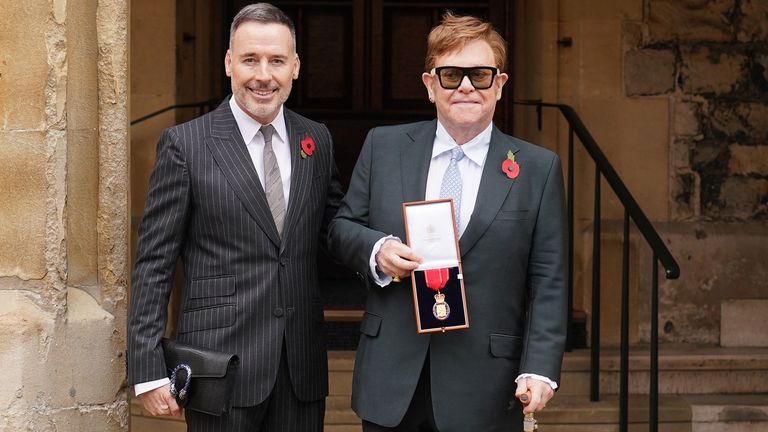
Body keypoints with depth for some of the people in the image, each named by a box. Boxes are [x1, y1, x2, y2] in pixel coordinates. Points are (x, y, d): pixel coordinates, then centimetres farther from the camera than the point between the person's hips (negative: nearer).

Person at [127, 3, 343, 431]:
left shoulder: (317, 140, 8)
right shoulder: (185, 145, -4)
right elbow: (154, 262, -5)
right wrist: (148, 369, -9)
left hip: (302, 363, 4)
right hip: (221, 361, -4)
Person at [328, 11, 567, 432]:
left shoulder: (538, 168, 1)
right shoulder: (383, 146, 5)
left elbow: (547, 283, -1)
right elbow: (340, 227, 11)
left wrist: (540, 369, -10)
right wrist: (375, 249, -11)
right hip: (391, 379, 2)